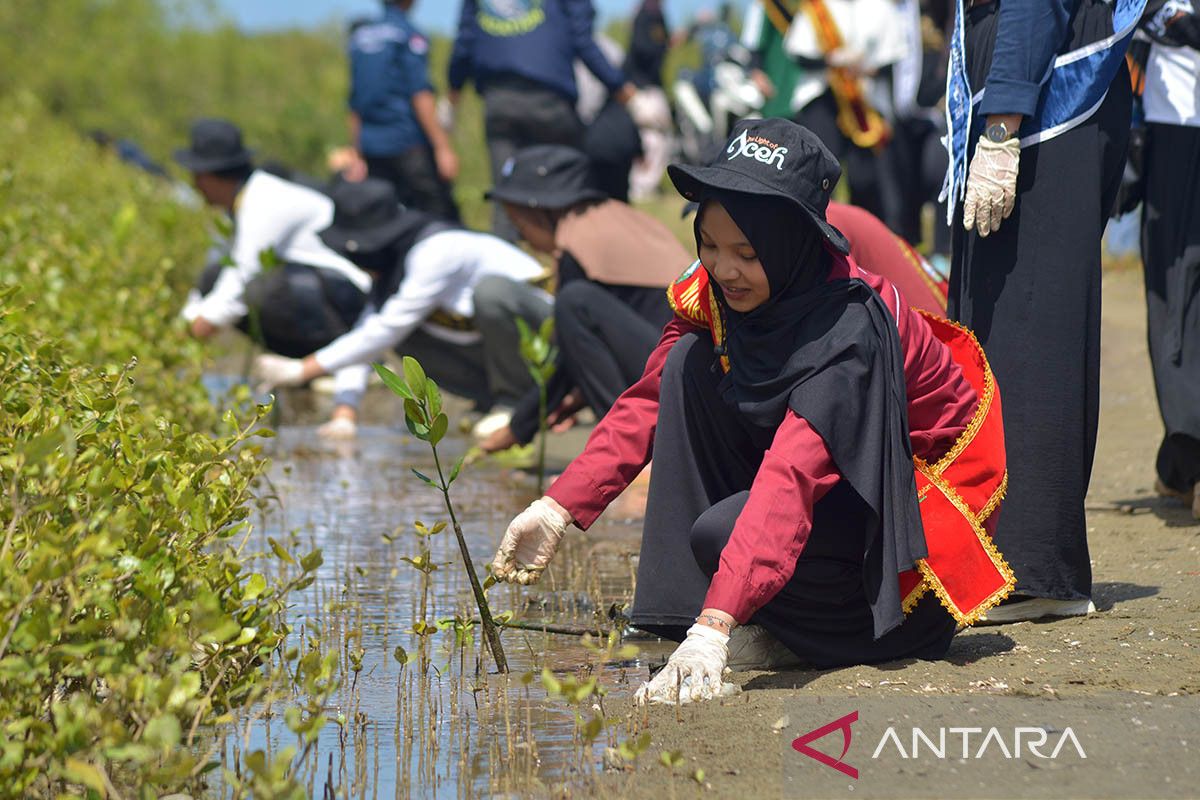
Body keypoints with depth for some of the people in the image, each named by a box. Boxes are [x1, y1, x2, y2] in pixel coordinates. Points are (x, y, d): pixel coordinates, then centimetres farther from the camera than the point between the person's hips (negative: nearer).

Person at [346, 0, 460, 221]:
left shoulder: (359, 36, 13)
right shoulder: (409, 34, -7)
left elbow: (354, 105, 16)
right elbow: (421, 96, -13)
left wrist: (358, 155, 21)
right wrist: (443, 147, -13)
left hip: (372, 149, 7)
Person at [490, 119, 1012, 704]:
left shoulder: (847, 331, -33)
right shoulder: (712, 294, -11)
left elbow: (790, 480, -43)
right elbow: (650, 401, -3)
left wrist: (715, 627, -51)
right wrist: (559, 508, -17)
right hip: (831, 475, 8)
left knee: (723, 532, -32)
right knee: (689, 363, -13)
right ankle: (687, 607, -8)